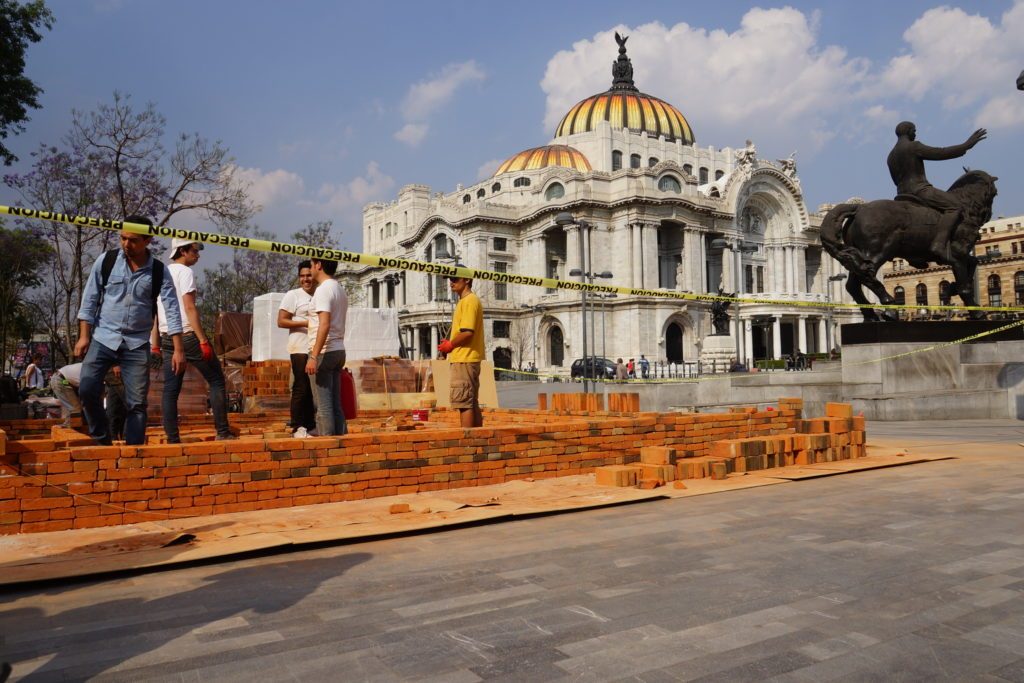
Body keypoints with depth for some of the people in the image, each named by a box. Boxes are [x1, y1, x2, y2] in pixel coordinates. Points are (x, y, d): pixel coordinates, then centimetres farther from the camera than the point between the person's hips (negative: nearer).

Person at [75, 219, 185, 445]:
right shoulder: (106, 261, -3)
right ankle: (102, 441, 6)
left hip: (137, 343, 0)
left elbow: (172, 309, -7)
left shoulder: (159, 271, -5)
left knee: (137, 403, -1)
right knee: (87, 390, -14)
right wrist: (84, 335, -4)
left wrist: (178, 349, -12)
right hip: (103, 338, 0)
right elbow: (89, 299, 2)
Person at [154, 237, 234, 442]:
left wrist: (156, 343, 19)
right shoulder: (184, 272, -8)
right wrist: (203, 340, -18)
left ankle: (172, 439, 5)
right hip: (188, 335, -8)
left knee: (170, 389, 6)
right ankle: (222, 431, -2)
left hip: (167, 337, 8)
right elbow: (190, 308, -16)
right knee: (216, 381, 1)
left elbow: (155, 311, 17)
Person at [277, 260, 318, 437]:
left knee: (314, 389, 9)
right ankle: (298, 427, 1)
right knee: (301, 388, -5)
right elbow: (281, 321, -8)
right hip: (301, 349, -5)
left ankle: (310, 425, 17)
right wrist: (305, 323, -17)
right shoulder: (293, 295, -1)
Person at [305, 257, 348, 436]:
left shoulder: (323, 289, -12)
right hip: (339, 351, 9)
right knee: (335, 404, 11)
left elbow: (325, 324, -22)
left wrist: (314, 356, -23)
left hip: (324, 352, -9)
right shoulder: (340, 289, 16)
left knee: (323, 404, -5)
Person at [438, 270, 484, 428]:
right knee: (472, 403, 13)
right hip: (470, 359, 10)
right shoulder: (468, 301, 20)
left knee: (463, 402, -9)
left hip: (464, 359, -10)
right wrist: (451, 344, 9)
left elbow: (467, 332, -22)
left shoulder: (469, 301, -12)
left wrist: (450, 345, -9)